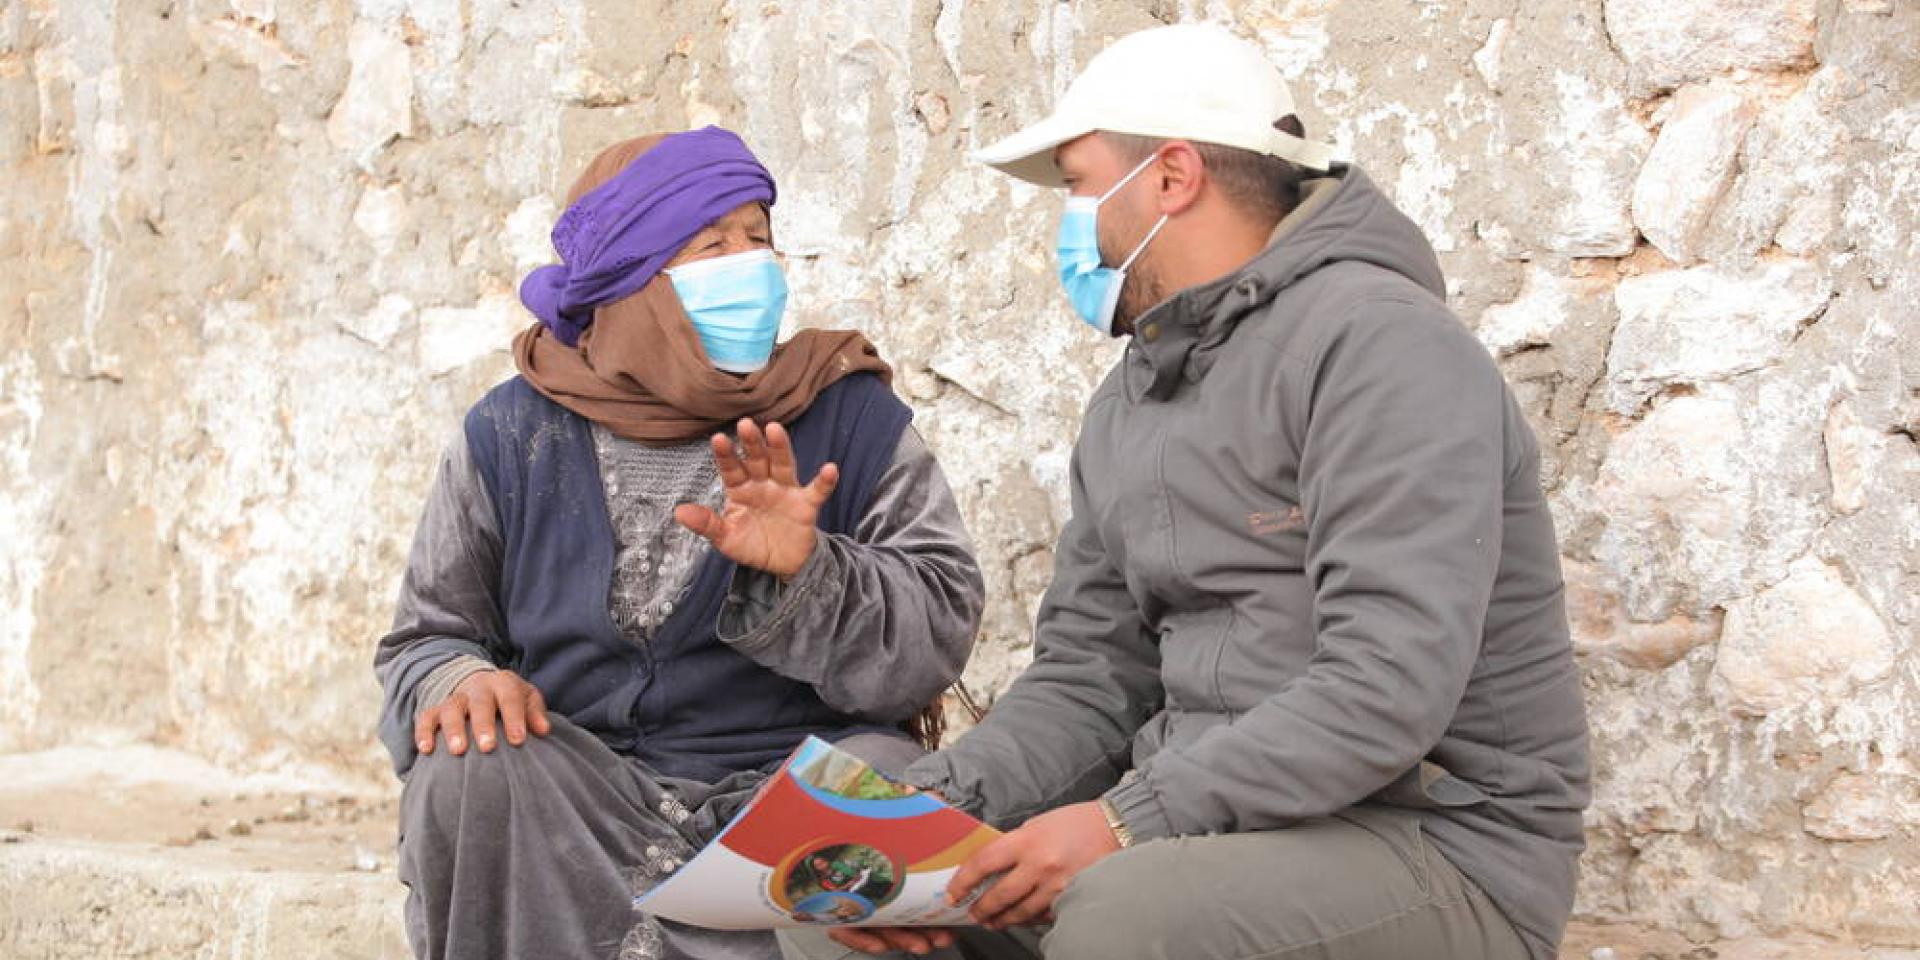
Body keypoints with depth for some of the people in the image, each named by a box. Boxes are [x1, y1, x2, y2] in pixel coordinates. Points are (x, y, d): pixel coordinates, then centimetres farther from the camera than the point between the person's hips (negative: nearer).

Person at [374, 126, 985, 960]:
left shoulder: (853, 419, 4)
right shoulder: (513, 437, 7)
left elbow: (940, 633, -3)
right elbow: (425, 637, 13)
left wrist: (806, 572, -21)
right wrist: (458, 680, -11)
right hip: (580, 793, 1)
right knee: (466, 770, -29)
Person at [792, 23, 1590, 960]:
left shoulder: (1377, 344, -14)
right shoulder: (1125, 407, 14)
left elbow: (1387, 691, -23)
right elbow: (1088, 677, 10)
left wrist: (1131, 822, -25)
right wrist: (929, 804, -8)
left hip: (1436, 845, -8)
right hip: (1207, 817, 8)